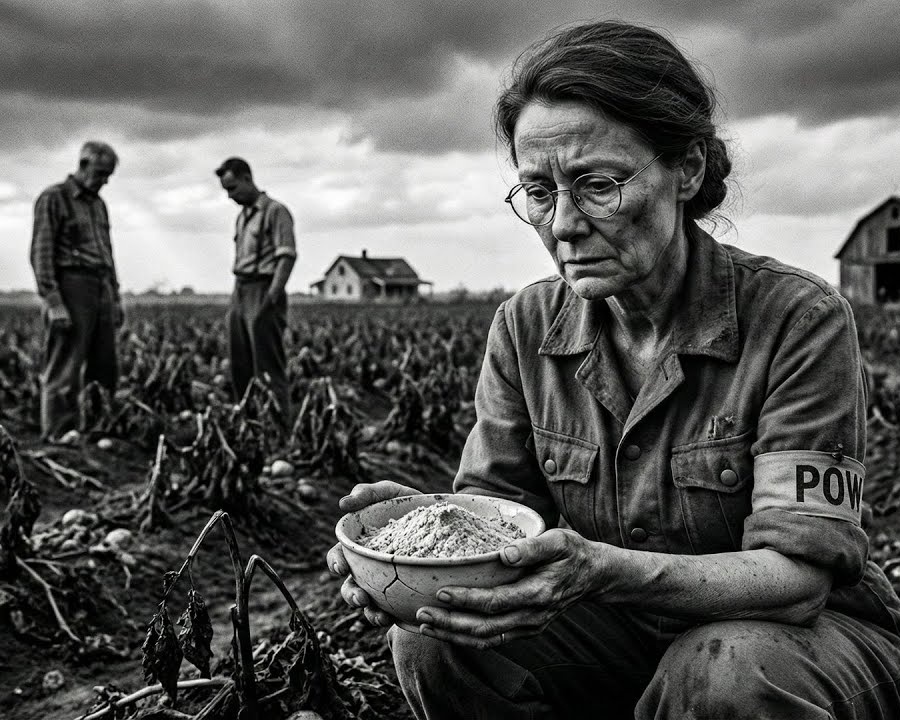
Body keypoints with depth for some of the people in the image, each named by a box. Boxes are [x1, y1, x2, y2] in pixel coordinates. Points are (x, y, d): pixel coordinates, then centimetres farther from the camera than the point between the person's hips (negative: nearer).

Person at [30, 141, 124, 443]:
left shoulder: (99, 204, 20)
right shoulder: (53, 198, -3)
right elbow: (41, 253, -9)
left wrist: (115, 296, 19)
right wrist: (52, 301, -16)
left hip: (101, 289, 7)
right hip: (71, 287, -7)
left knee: (105, 367, 6)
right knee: (64, 367, -5)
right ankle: (60, 430, 1)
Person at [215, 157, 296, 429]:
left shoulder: (275, 211, -7)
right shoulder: (242, 215, 18)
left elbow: (286, 255, -16)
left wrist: (272, 295, -23)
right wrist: (235, 300, 14)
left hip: (262, 291, -9)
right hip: (240, 290, 9)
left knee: (268, 366, -8)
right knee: (240, 366, 11)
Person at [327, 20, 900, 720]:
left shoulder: (800, 320, -20)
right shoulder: (525, 328, -6)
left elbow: (797, 571, -24)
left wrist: (604, 570, -41)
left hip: (812, 631, -2)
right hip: (620, 633, 3)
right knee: (435, 642, -20)